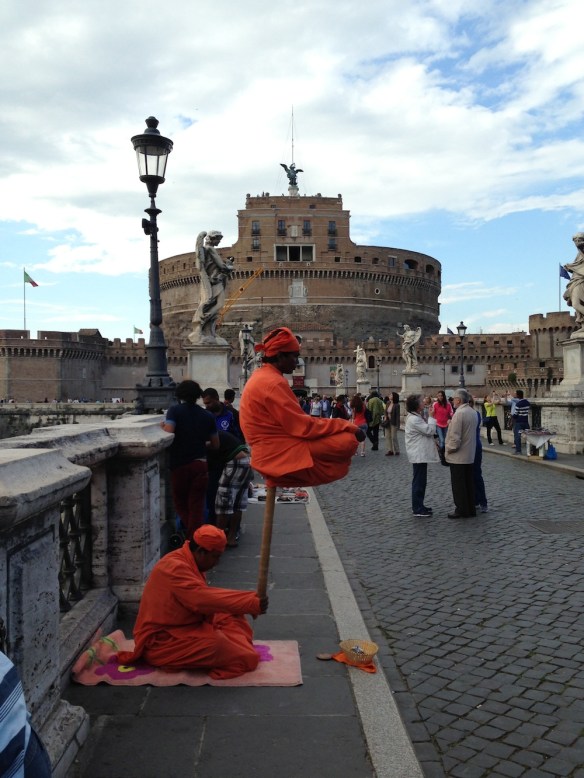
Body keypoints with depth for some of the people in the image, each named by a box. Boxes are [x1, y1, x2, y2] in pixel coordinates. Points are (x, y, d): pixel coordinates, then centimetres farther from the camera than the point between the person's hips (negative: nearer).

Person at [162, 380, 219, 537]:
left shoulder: (174, 411, -5)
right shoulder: (207, 416, 5)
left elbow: (168, 433, -21)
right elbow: (215, 445, 9)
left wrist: (162, 427, 0)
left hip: (179, 464, -2)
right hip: (200, 465, 2)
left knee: (180, 503, 16)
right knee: (197, 506, 7)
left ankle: (190, 533, 3)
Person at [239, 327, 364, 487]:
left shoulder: (262, 378, 16)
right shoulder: (272, 382, -17)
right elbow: (303, 427, -19)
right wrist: (347, 426, -11)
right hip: (283, 455, -10)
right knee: (348, 441, -16)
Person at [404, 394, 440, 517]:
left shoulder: (416, 417, 15)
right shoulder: (414, 419, -19)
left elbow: (426, 431, 20)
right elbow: (429, 430, -22)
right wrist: (431, 417, -12)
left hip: (421, 453, 11)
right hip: (418, 454, -11)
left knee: (420, 481, 16)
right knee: (419, 481, -5)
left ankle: (418, 506, 24)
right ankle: (417, 509, 0)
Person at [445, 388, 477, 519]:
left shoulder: (459, 413, -20)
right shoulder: (473, 412, 7)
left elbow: (455, 436, -23)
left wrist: (450, 449, -9)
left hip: (458, 456, -8)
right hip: (470, 455, 8)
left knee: (458, 485, 2)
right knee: (469, 483, 14)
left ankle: (462, 510, 8)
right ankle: (470, 509, 21)